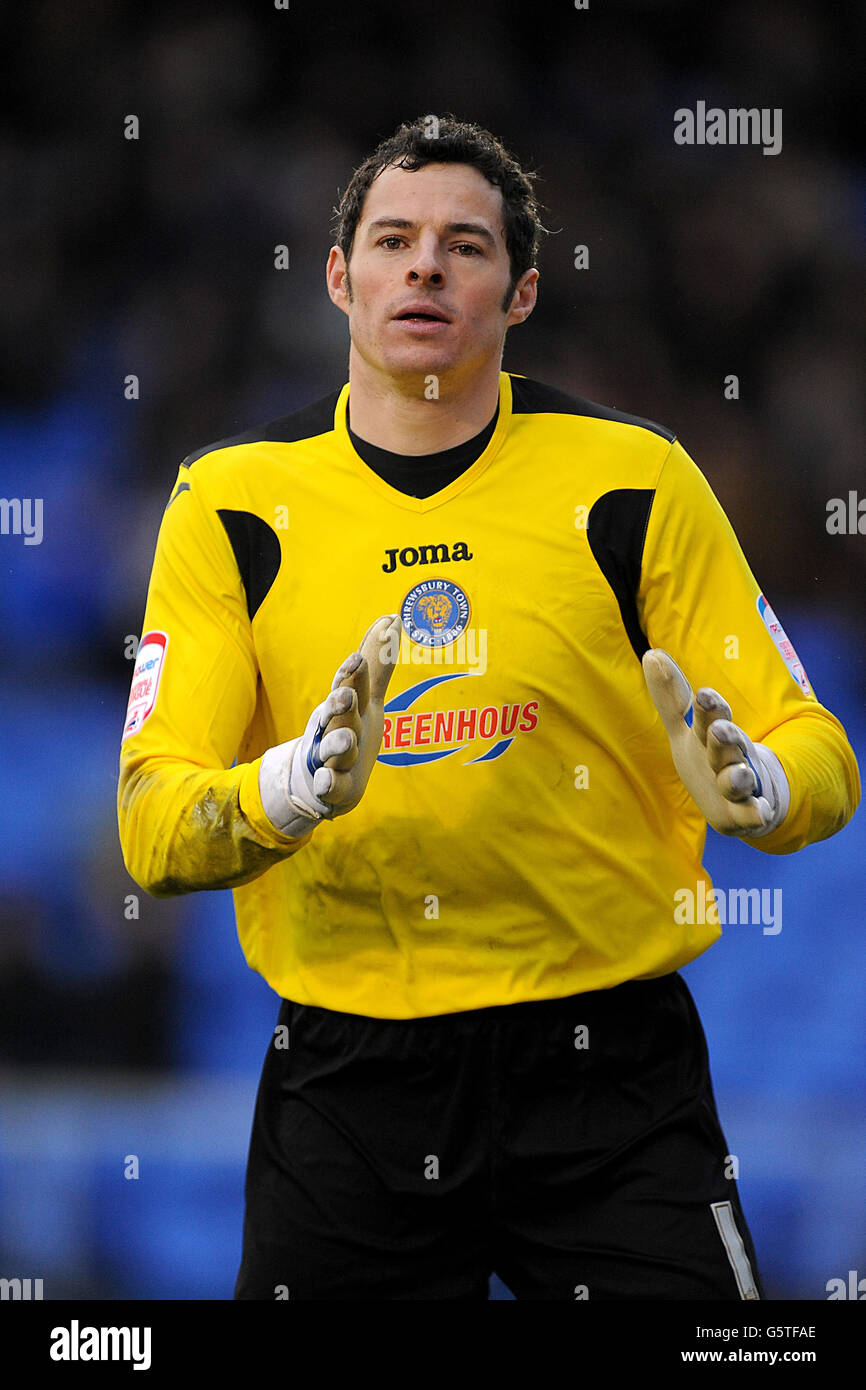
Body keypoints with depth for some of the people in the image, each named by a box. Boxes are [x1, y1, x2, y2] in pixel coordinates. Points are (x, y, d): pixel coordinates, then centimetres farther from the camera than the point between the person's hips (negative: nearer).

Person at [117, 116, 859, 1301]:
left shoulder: (633, 481, 1)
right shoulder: (232, 503, 3)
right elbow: (152, 825, -4)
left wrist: (754, 787, -21)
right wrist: (295, 787, -24)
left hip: (605, 1076, -1)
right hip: (346, 1079, 1)